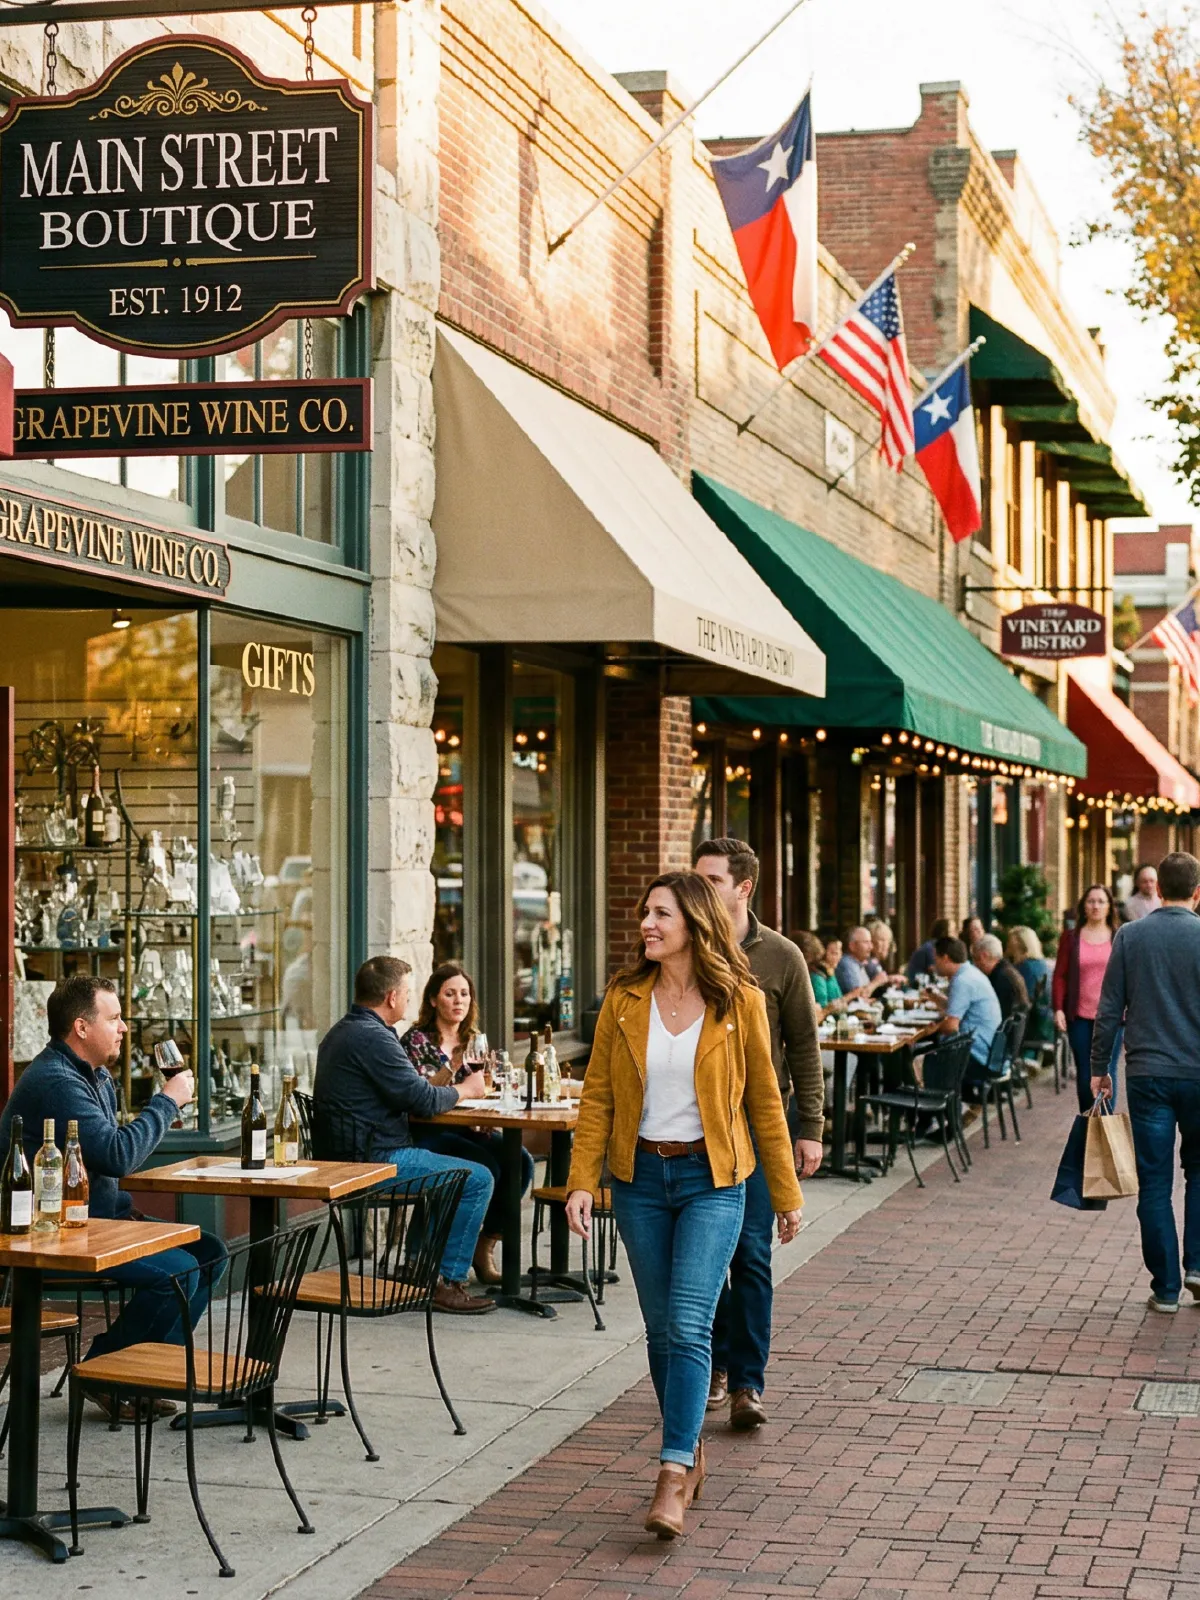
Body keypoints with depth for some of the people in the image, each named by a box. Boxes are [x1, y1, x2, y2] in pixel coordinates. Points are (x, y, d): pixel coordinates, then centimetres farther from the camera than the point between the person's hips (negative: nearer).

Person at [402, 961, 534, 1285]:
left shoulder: (472, 1039, 15)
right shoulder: (417, 1040, -4)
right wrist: (452, 1066, -24)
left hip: (467, 1129, 6)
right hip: (429, 1134, -6)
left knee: (521, 1161, -21)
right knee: (485, 1168, -30)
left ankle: (486, 1244, -9)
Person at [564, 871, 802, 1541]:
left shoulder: (739, 1002, -5)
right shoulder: (625, 999, 2)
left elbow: (764, 1101, 2)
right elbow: (598, 1095, 3)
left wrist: (787, 1193, 6)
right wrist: (582, 1181, -7)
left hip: (712, 1179, -3)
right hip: (641, 1176, 3)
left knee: (689, 1326, -13)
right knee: (661, 1328, 9)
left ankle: (674, 1477, -15)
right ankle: (691, 1449, 26)